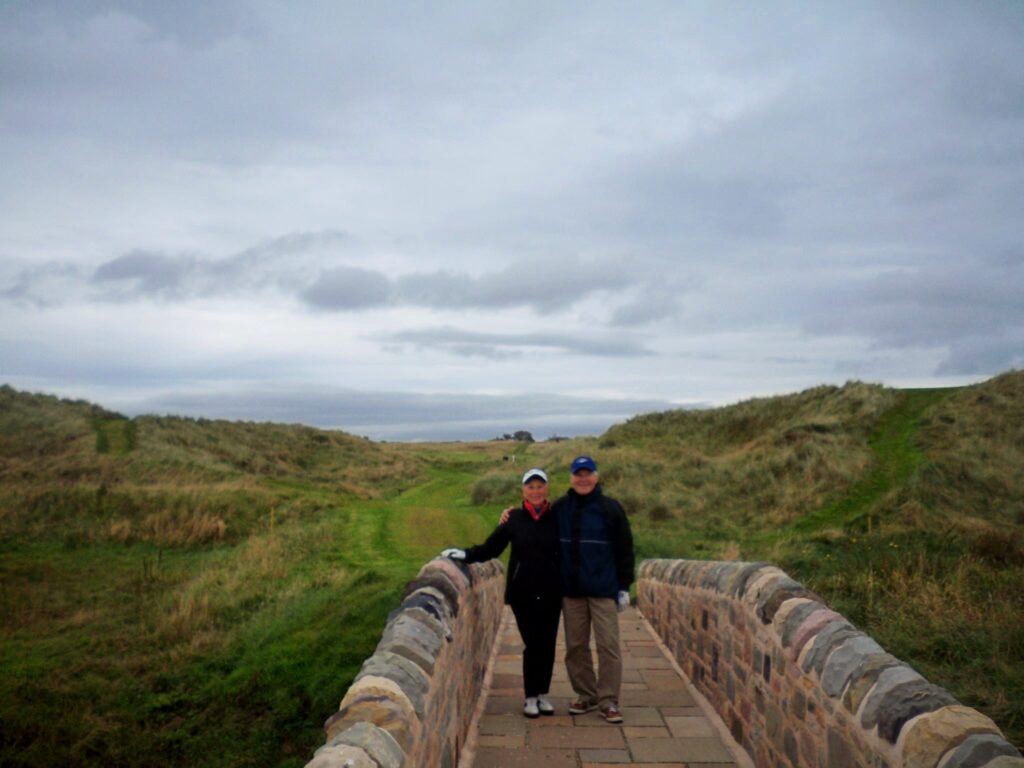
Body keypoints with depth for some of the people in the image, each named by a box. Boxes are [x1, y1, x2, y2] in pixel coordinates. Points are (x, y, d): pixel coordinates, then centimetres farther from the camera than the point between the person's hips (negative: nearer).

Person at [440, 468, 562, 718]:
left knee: (547, 643, 6)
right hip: (522, 592, -1)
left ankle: (543, 694, 22)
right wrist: (465, 554, -12)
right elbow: (491, 547, 1)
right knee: (533, 643, -1)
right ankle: (530, 697, 14)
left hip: (550, 593, 1)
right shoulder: (514, 519, -1)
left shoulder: (556, 519, 0)